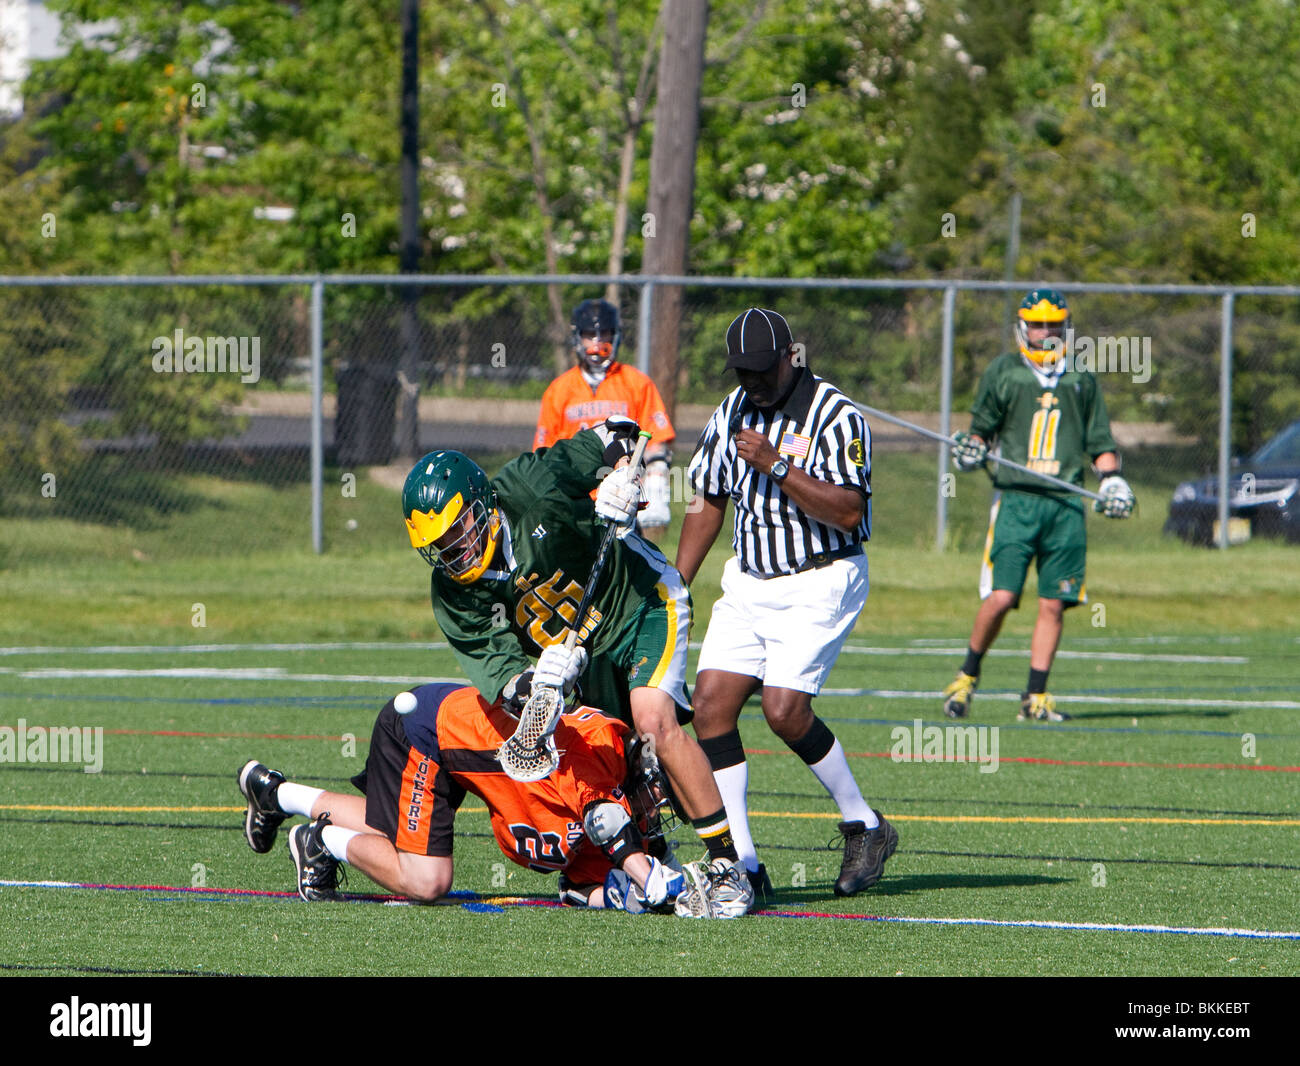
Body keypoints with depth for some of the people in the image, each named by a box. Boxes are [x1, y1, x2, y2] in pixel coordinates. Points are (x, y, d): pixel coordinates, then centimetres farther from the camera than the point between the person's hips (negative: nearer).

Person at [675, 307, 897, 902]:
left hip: (819, 584, -7)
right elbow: (707, 502, 20)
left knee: (784, 709, -18)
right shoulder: (730, 415, 9)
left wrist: (776, 464, -25)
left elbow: (848, 512, -21)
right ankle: (742, 864, -5)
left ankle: (863, 826, 4)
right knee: (711, 705, -7)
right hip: (748, 582, 7)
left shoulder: (834, 417, -13)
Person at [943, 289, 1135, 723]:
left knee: (1054, 604, -2)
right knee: (1000, 597, -12)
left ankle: (1036, 697, 6)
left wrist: (1111, 479, 6)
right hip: (1015, 499, -2)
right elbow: (983, 428, 15)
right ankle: (968, 674, 11)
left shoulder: (1081, 379, 15)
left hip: (1065, 506, 2)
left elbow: (1100, 440, 21)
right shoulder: (1003, 372, 9)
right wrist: (972, 448, -6)